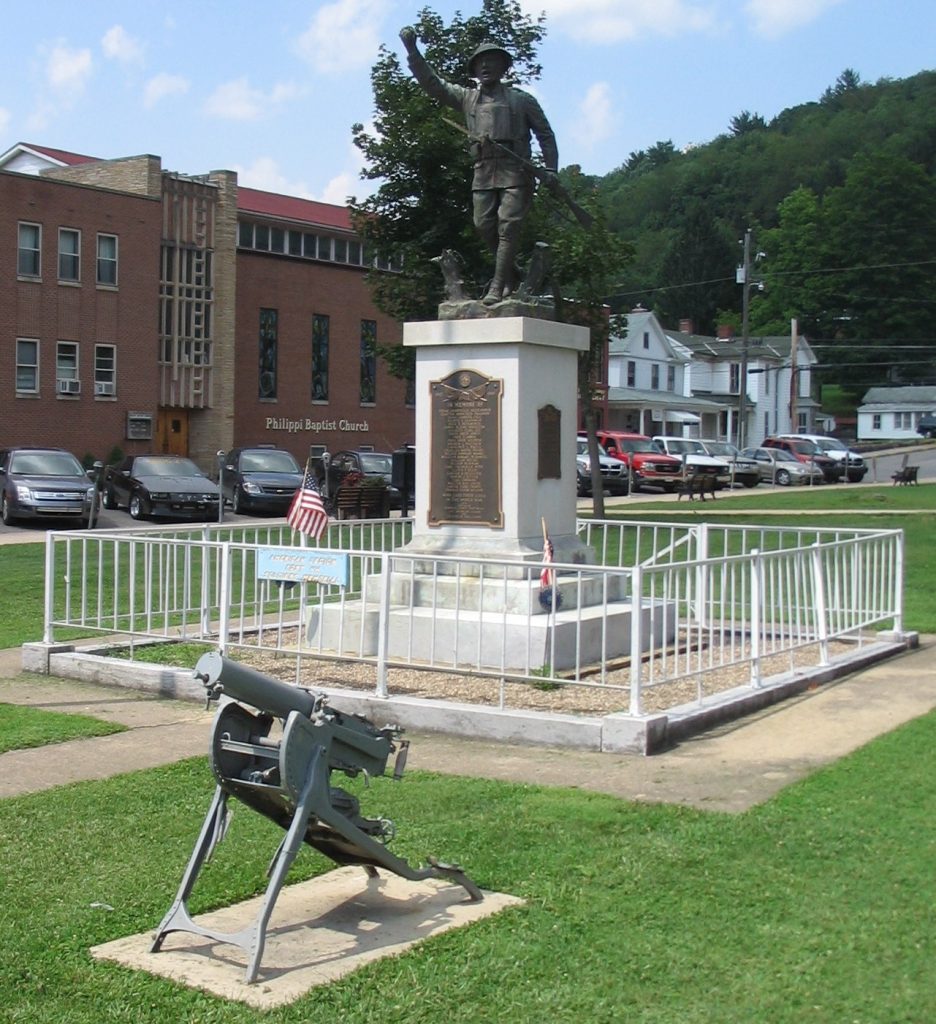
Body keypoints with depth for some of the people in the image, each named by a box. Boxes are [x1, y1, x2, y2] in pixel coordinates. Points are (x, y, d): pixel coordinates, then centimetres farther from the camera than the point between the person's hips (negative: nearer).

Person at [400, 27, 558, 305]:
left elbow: (545, 135, 9)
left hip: (515, 172, -3)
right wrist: (412, 50, 0)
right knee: (484, 225, -1)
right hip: (483, 174, 3)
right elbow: (431, 83, 10)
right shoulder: (467, 98, 15)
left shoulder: (521, 100, 9)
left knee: (508, 226, -11)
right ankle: (510, 274, 17)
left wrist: (551, 170, -3)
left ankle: (498, 286, -11)